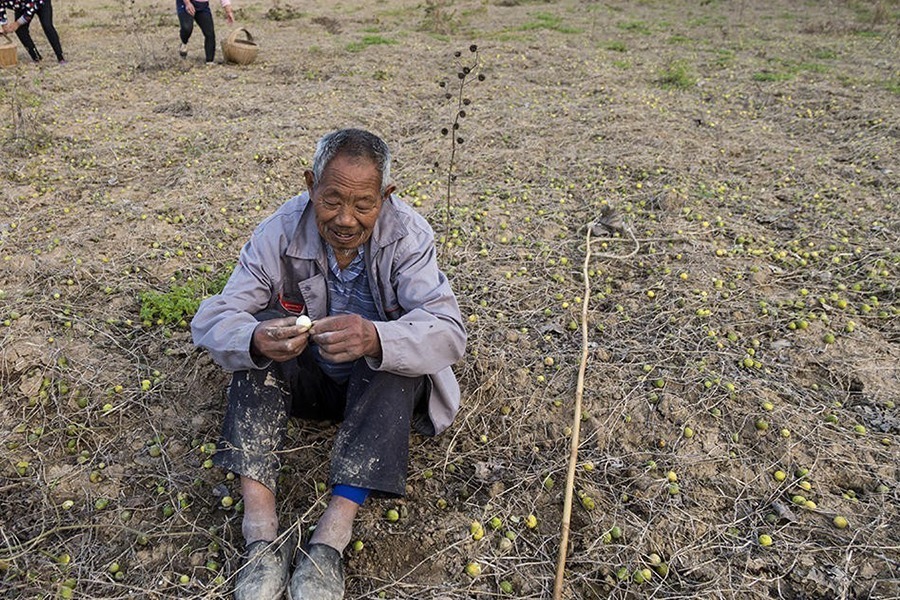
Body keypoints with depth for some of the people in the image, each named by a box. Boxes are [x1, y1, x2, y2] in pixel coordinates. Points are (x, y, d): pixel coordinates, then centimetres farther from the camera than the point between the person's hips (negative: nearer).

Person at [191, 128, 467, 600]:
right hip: (306, 379, 2)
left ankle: (331, 538, -34)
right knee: (260, 336, -26)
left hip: (382, 385, -1)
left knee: (392, 353, -32)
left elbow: (448, 331, -34)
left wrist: (375, 339, -54)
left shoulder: (408, 235, -22)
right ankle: (260, 532, -31)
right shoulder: (280, 232, -17)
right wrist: (256, 340, -46)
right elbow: (211, 319, -21)